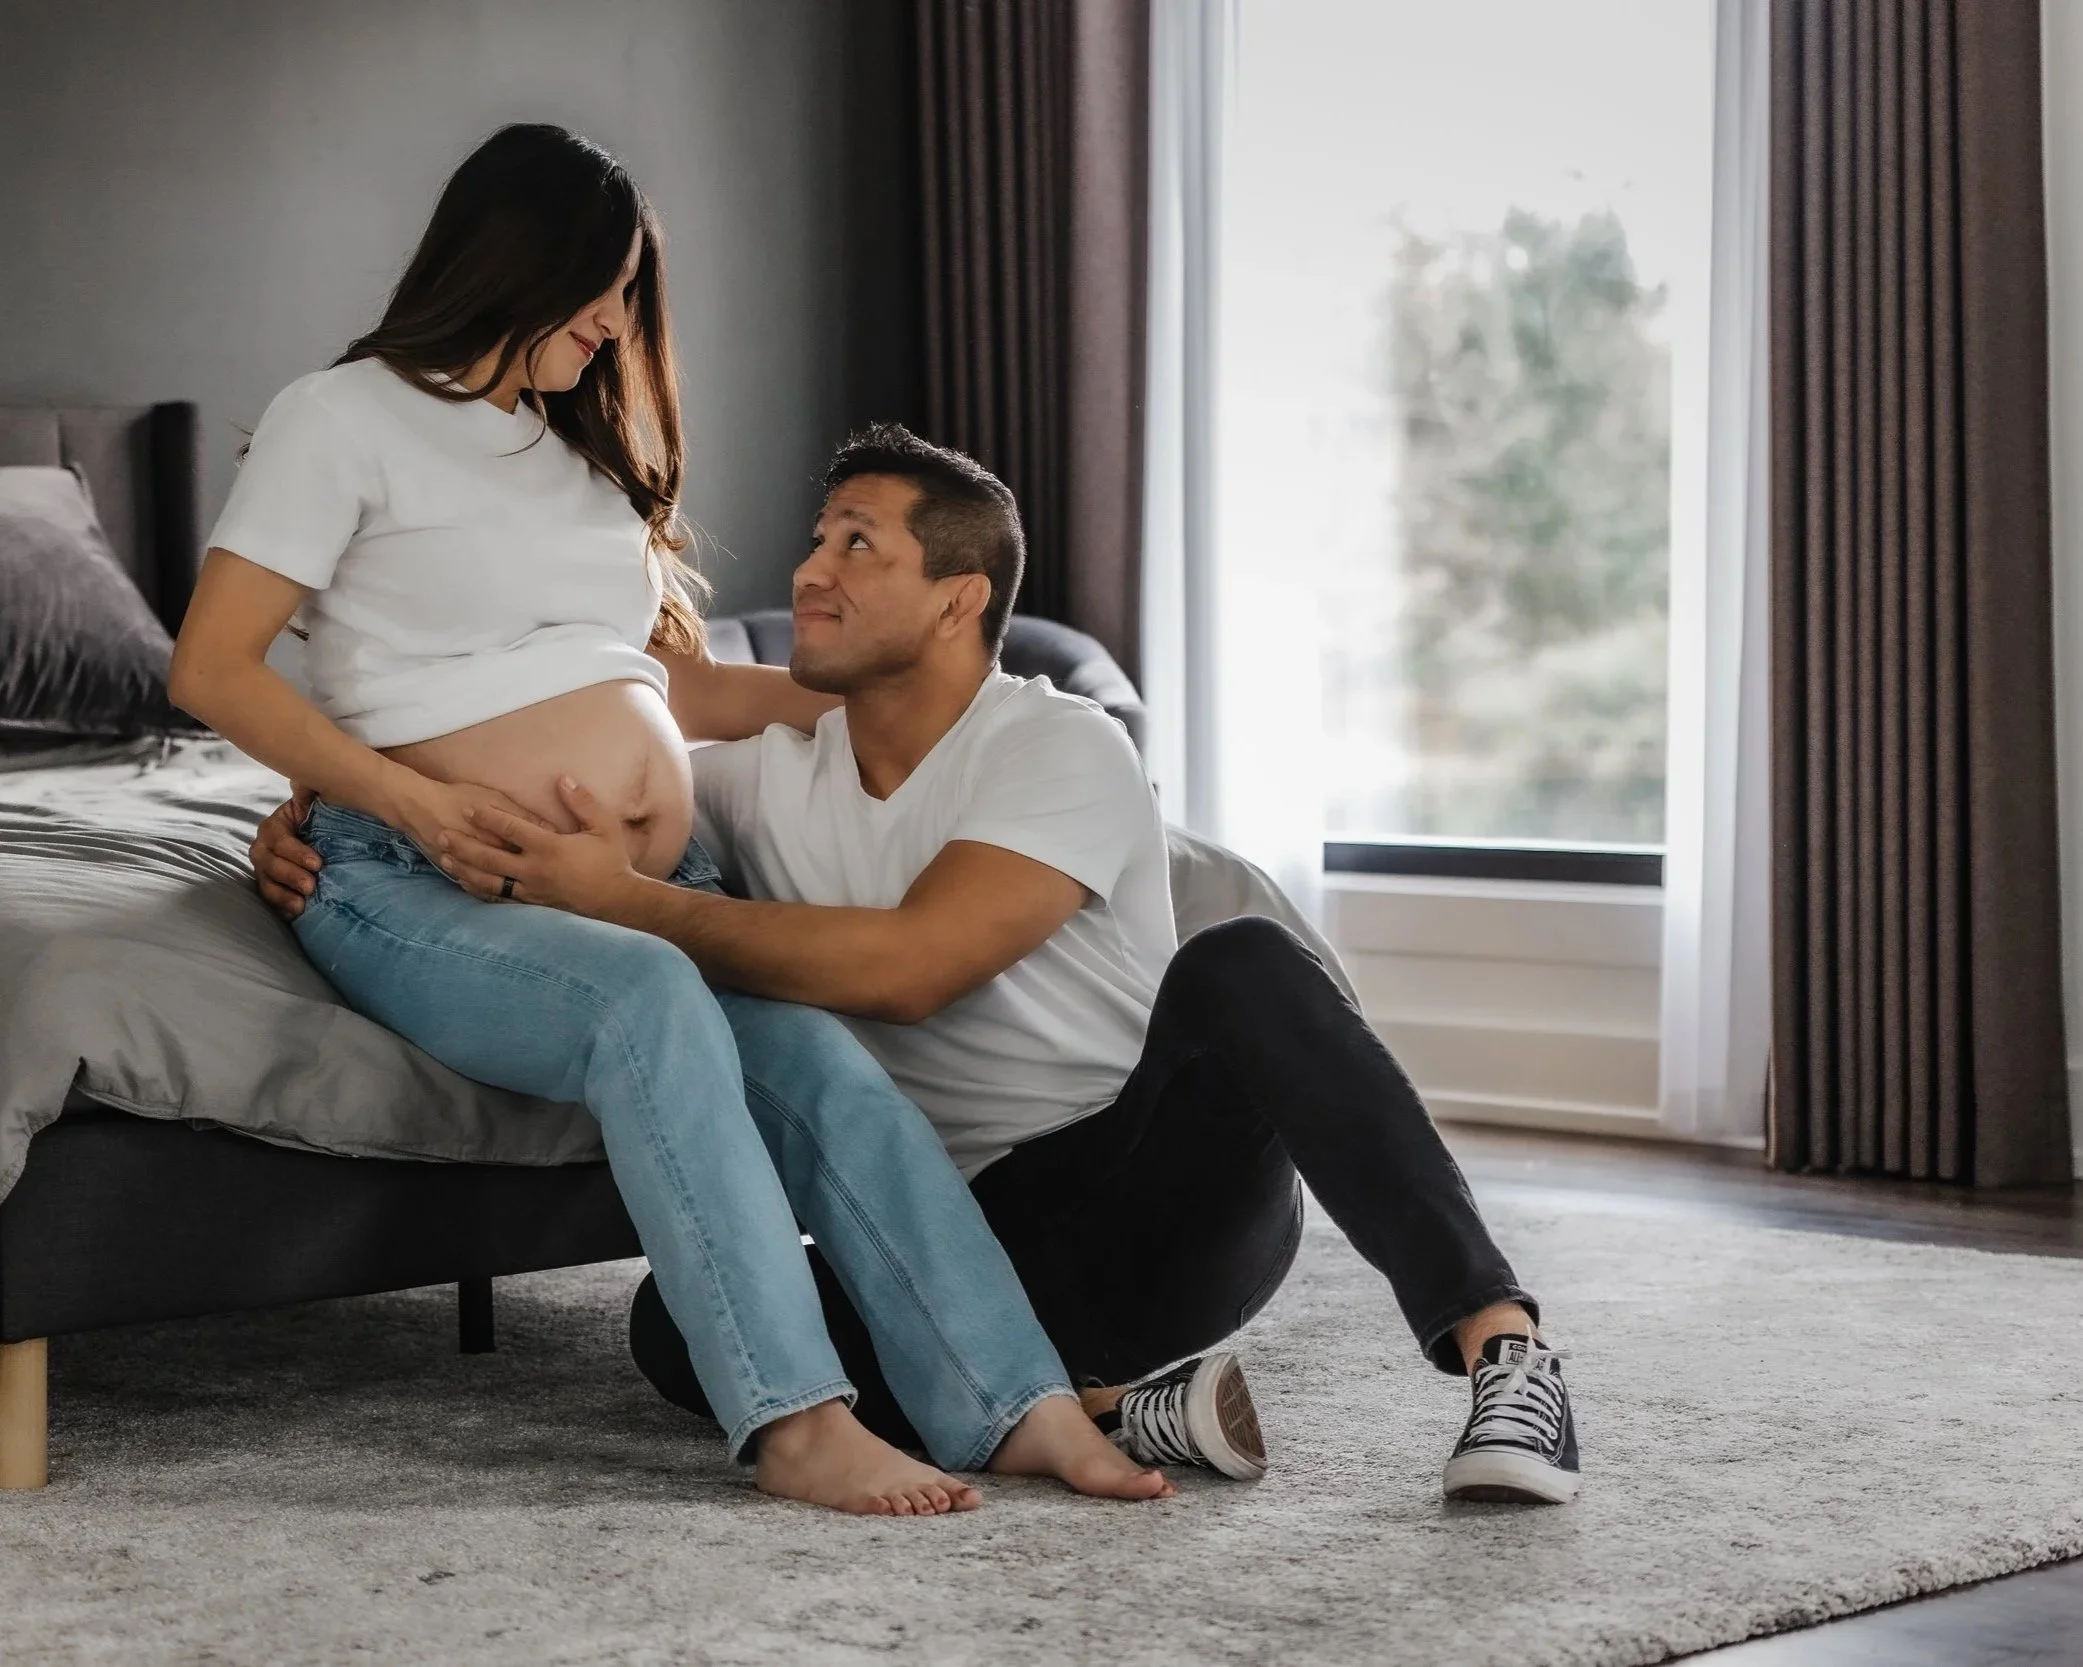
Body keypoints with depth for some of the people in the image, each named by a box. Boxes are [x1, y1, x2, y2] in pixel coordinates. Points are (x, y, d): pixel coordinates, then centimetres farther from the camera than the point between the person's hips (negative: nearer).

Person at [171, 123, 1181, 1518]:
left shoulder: (592, 446, 25)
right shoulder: (348, 418, 4)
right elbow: (213, 668, -4)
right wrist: (416, 799, -16)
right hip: (424, 884, -6)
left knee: (828, 1068, -23)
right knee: (649, 1002, -36)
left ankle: (1021, 1408, -31)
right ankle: (795, 1419, -40)